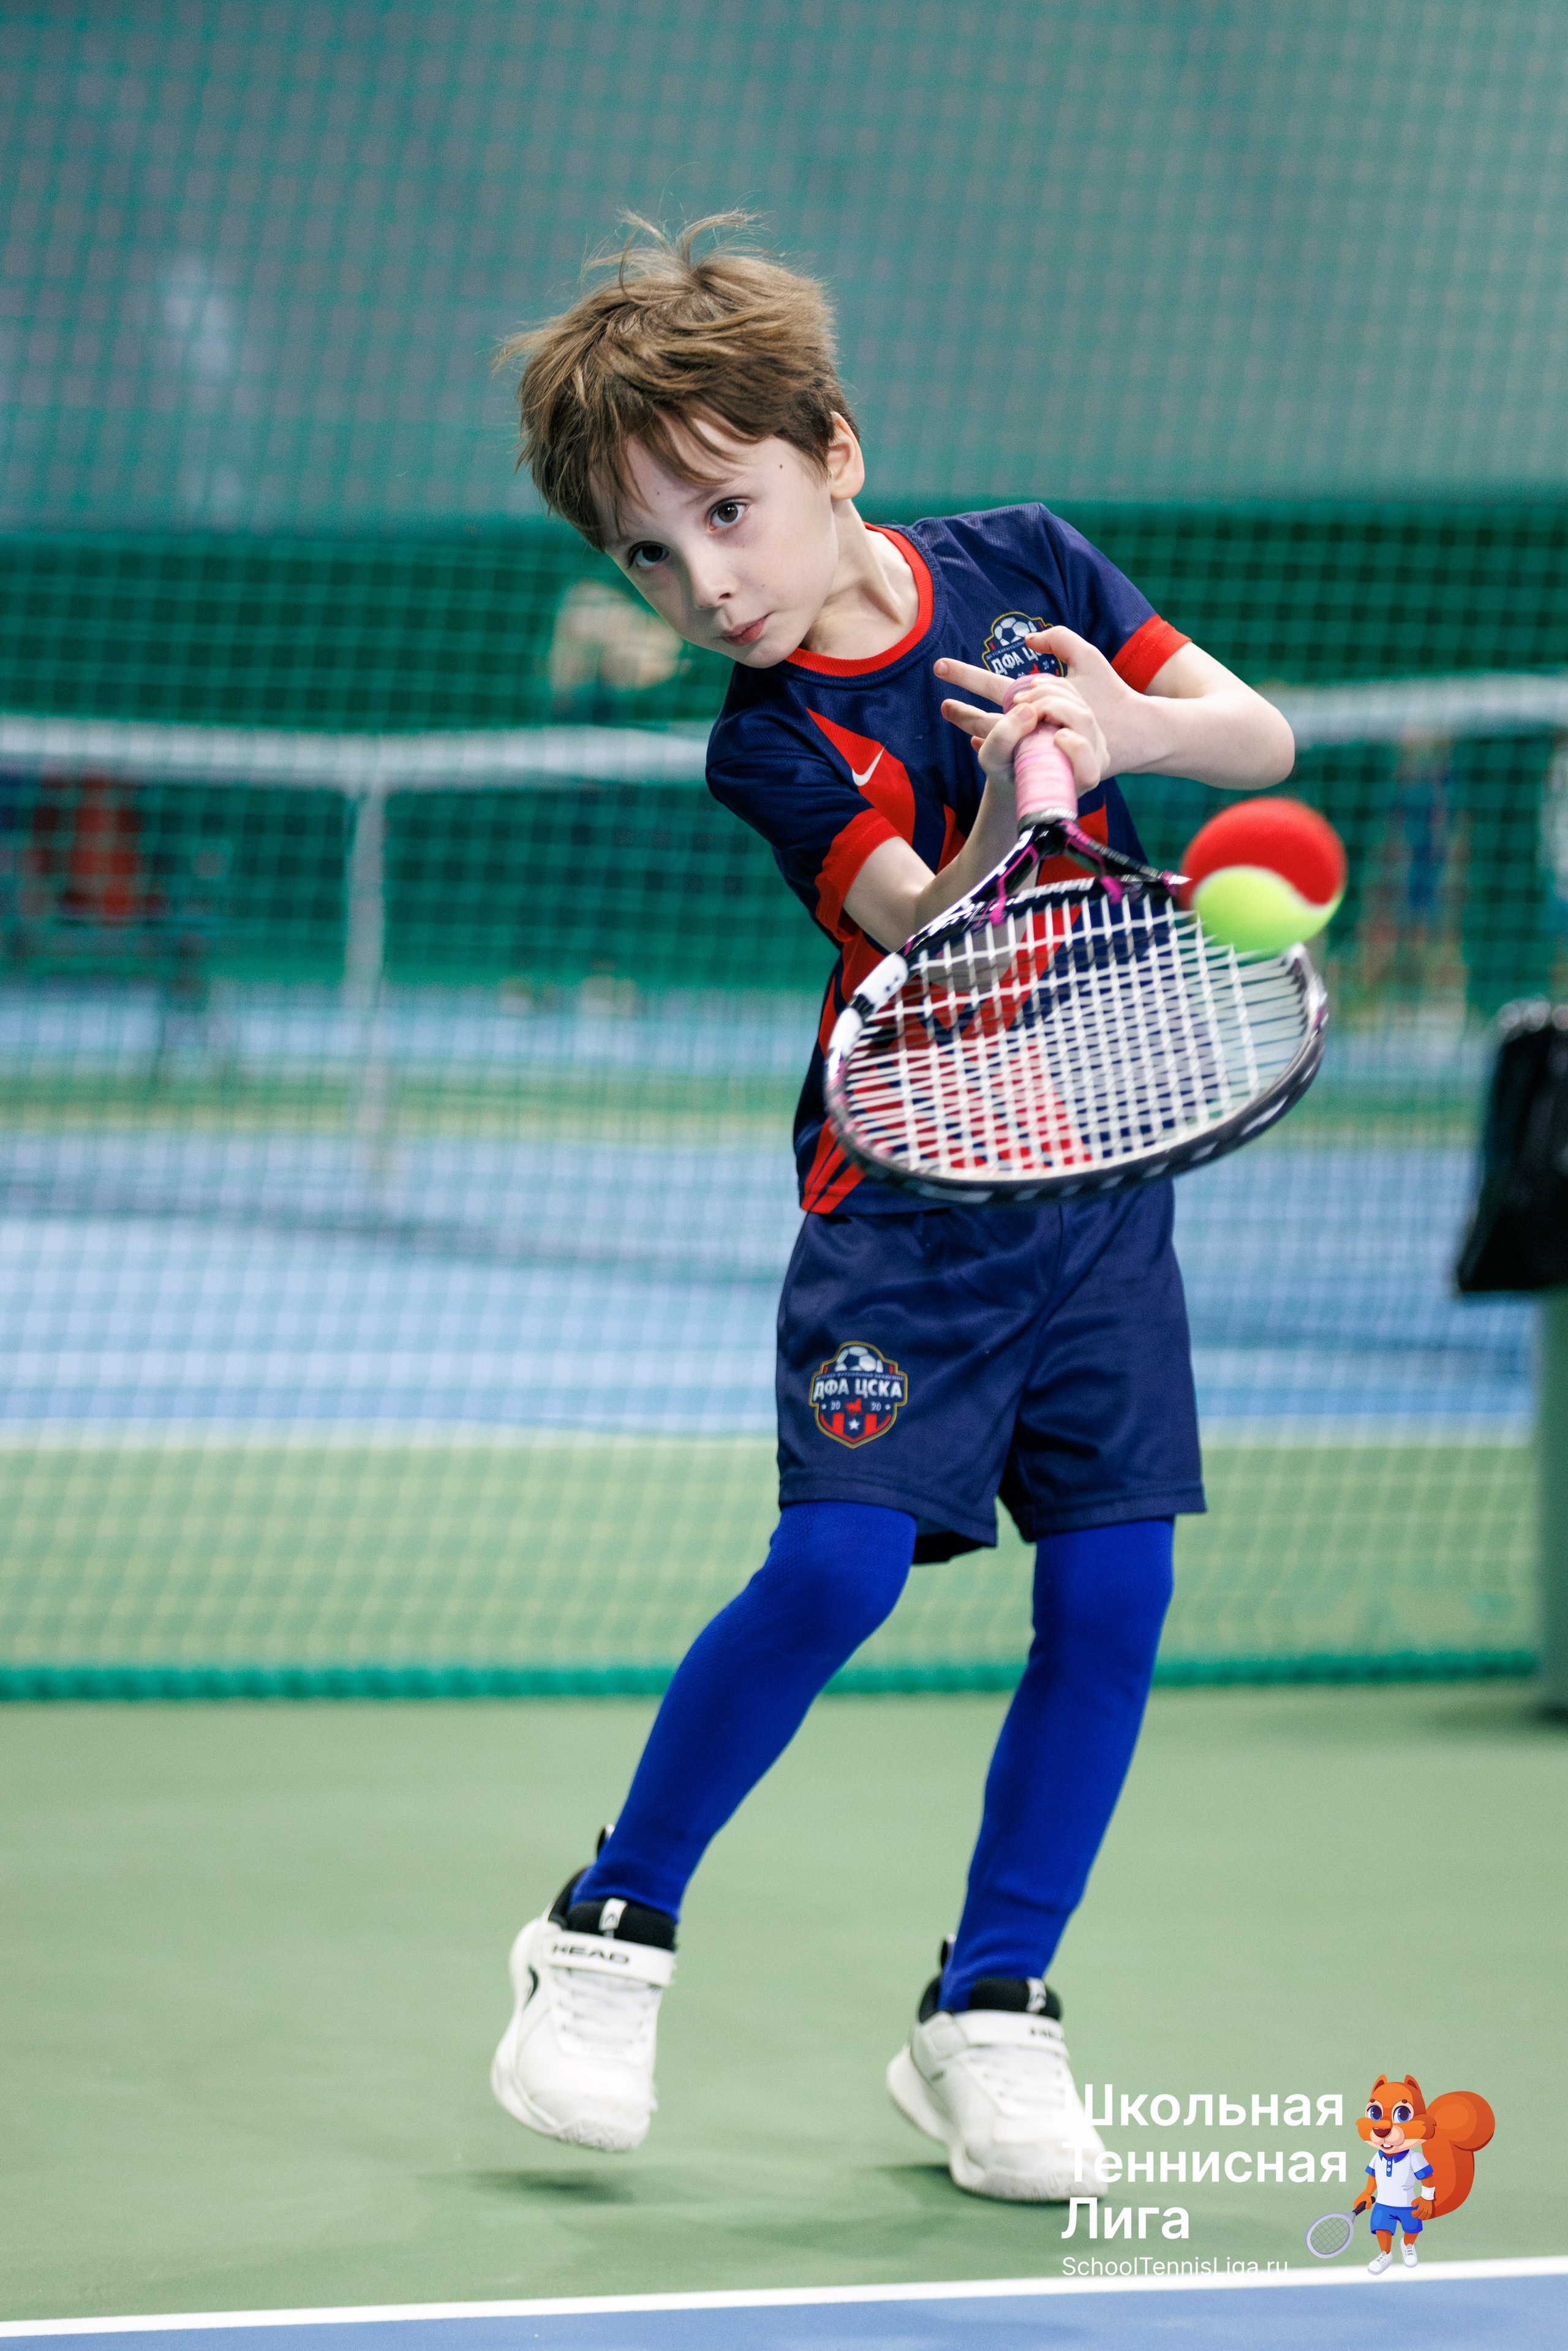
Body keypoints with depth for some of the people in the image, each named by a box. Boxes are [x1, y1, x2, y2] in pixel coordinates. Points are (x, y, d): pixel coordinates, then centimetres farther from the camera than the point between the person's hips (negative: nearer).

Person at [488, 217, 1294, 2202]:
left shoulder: (1027, 566, 0)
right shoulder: (769, 741, -10)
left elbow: (1267, 740, 2)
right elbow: (926, 937, -22)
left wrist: (1142, 726, -18)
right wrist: (1004, 819, -42)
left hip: (1106, 1166, 4)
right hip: (910, 1179, -3)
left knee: (1111, 1585, -2)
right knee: (839, 1560, -16)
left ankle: (986, 2013, 12)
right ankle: (610, 1930, 6)